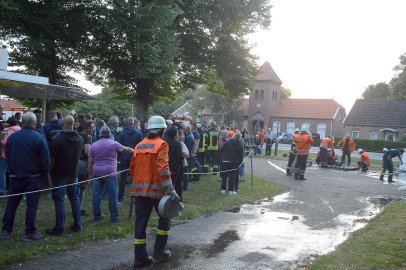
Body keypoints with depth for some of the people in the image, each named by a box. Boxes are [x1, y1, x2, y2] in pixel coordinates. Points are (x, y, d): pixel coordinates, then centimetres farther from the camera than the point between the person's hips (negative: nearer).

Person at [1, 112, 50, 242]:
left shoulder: (12, 137, 0)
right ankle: (29, 232, 6)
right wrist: (44, 174, 2)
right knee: (32, 204, 3)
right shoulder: (39, 138, -12)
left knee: (12, 203, 15)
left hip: (15, 176, 4)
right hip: (33, 177, -4)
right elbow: (45, 159, -12)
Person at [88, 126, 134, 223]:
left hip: (97, 172, 4)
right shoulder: (114, 144, -3)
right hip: (110, 173, -4)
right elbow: (126, 150, 8)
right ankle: (114, 217, 6)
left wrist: (90, 173, 15)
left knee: (96, 194, 10)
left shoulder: (93, 145, 8)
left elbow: (90, 162, 9)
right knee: (112, 195, 3)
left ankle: (96, 215, 15)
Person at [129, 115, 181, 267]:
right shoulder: (161, 144, -7)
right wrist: (171, 190, -22)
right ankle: (159, 253, 18)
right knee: (164, 218, 15)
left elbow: (132, 168, 16)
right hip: (156, 189, -5)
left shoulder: (139, 145, 11)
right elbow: (162, 168, -20)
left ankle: (140, 258, 12)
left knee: (141, 222, 9)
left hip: (139, 190, 5)